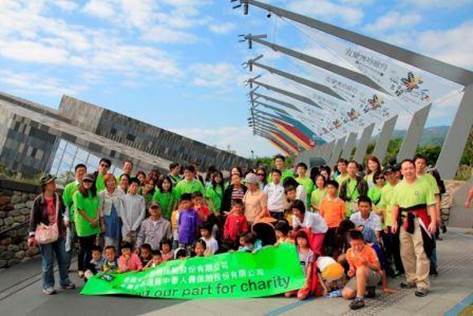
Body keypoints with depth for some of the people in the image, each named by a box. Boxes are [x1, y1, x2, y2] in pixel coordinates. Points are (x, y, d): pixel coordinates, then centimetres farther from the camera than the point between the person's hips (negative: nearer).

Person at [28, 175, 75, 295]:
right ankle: (48, 286, 15)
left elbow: (64, 211, 17)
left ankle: (64, 281, 23)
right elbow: (33, 219, -11)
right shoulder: (38, 201, -12)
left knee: (63, 259, 10)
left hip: (59, 234, 5)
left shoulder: (58, 198, 1)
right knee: (48, 262, 1)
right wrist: (32, 236, -16)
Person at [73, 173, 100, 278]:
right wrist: (90, 221, -11)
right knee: (83, 248, 5)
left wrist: (97, 219, -6)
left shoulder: (94, 194, 10)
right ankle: (81, 269, 17)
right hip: (83, 225, -5)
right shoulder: (77, 194, -7)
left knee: (90, 248, 9)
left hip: (94, 226, 5)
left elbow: (98, 207, 9)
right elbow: (80, 210, -11)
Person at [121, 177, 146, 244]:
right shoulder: (124, 198, 2)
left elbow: (142, 214, -2)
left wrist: (134, 227, -8)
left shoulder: (141, 199, 2)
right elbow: (122, 213, 0)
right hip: (126, 229, 0)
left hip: (137, 229, 0)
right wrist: (128, 228, -6)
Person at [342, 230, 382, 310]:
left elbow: (378, 267, -12)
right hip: (359, 277, 5)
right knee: (346, 294, -15)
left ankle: (359, 299, -37)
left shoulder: (369, 250, -16)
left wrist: (367, 263, -31)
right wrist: (351, 271, -13)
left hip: (374, 276, -5)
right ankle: (367, 290, 8)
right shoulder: (349, 253, -3)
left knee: (361, 269, -39)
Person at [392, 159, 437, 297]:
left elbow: (431, 204, -9)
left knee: (421, 253, -5)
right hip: (404, 222, 5)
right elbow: (396, 206, 11)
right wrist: (394, 222, 6)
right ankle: (411, 279, 28)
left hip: (420, 221, -5)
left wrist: (433, 221, -17)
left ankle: (422, 284, 2)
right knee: (406, 253, 13)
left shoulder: (424, 184, -7)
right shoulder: (398, 186, 8)